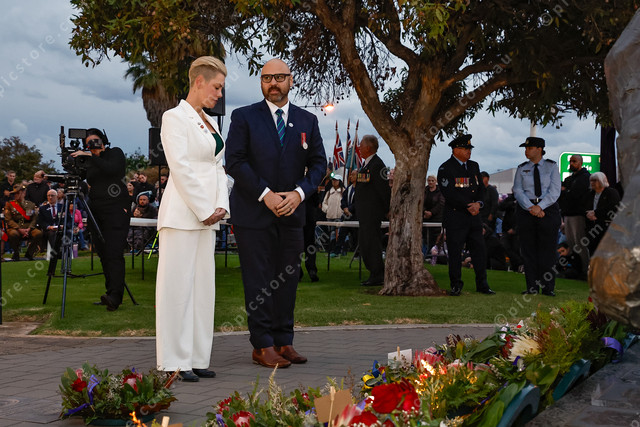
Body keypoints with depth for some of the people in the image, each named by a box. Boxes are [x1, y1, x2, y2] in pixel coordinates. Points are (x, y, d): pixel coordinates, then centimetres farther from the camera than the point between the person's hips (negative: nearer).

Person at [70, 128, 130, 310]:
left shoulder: (115, 153, 3)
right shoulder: (88, 162, 17)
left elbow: (112, 169, -17)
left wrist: (91, 156, -18)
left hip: (116, 210, -6)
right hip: (96, 211, 6)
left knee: (114, 253, -16)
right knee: (103, 254, 4)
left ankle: (115, 296, -25)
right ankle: (111, 293, 9)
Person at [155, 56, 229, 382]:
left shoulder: (210, 122, 18)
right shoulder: (175, 117, -7)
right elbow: (181, 168, -15)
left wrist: (221, 206, 3)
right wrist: (205, 210, -14)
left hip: (206, 215, 9)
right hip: (182, 214, -9)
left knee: (202, 286, 9)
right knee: (177, 286, -5)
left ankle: (196, 358, 15)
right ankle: (173, 362, -1)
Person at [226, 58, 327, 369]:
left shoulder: (307, 121, 10)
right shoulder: (243, 117, 0)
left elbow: (318, 162, 8)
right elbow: (235, 162, -7)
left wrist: (299, 193, -9)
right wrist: (265, 194, -15)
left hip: (291, 212, 4)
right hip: (253, 212, -4)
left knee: (288, 278, 6)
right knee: (259, 281, -3)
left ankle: (284, 342, 14)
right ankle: (262, 346, 2)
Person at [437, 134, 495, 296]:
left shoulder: (474, 166, 15)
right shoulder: (445, 168, -7)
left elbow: (481, 188, 13)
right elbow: (449, 194, -14)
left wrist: (478, 203, -7)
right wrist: (468, 207, -14)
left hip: (474, 217, 6)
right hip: (455, 218, -6)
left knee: (480, 250, 6)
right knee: (455, 252, -1)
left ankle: (482, 285, 14)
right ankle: (456, 285, 8)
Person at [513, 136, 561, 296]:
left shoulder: (551, 166, 5)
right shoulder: (522, 169, 11)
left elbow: (555, 191, -3)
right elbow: (517, 190, 2)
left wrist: (540, 206, -15)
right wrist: (530, 207, -13)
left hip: (547, 209, -2)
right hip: (526, 210, 2)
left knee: (547, 249, -3)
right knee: (528, 250, 0)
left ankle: (548, 287, 0)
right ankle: (532, 287, 4)